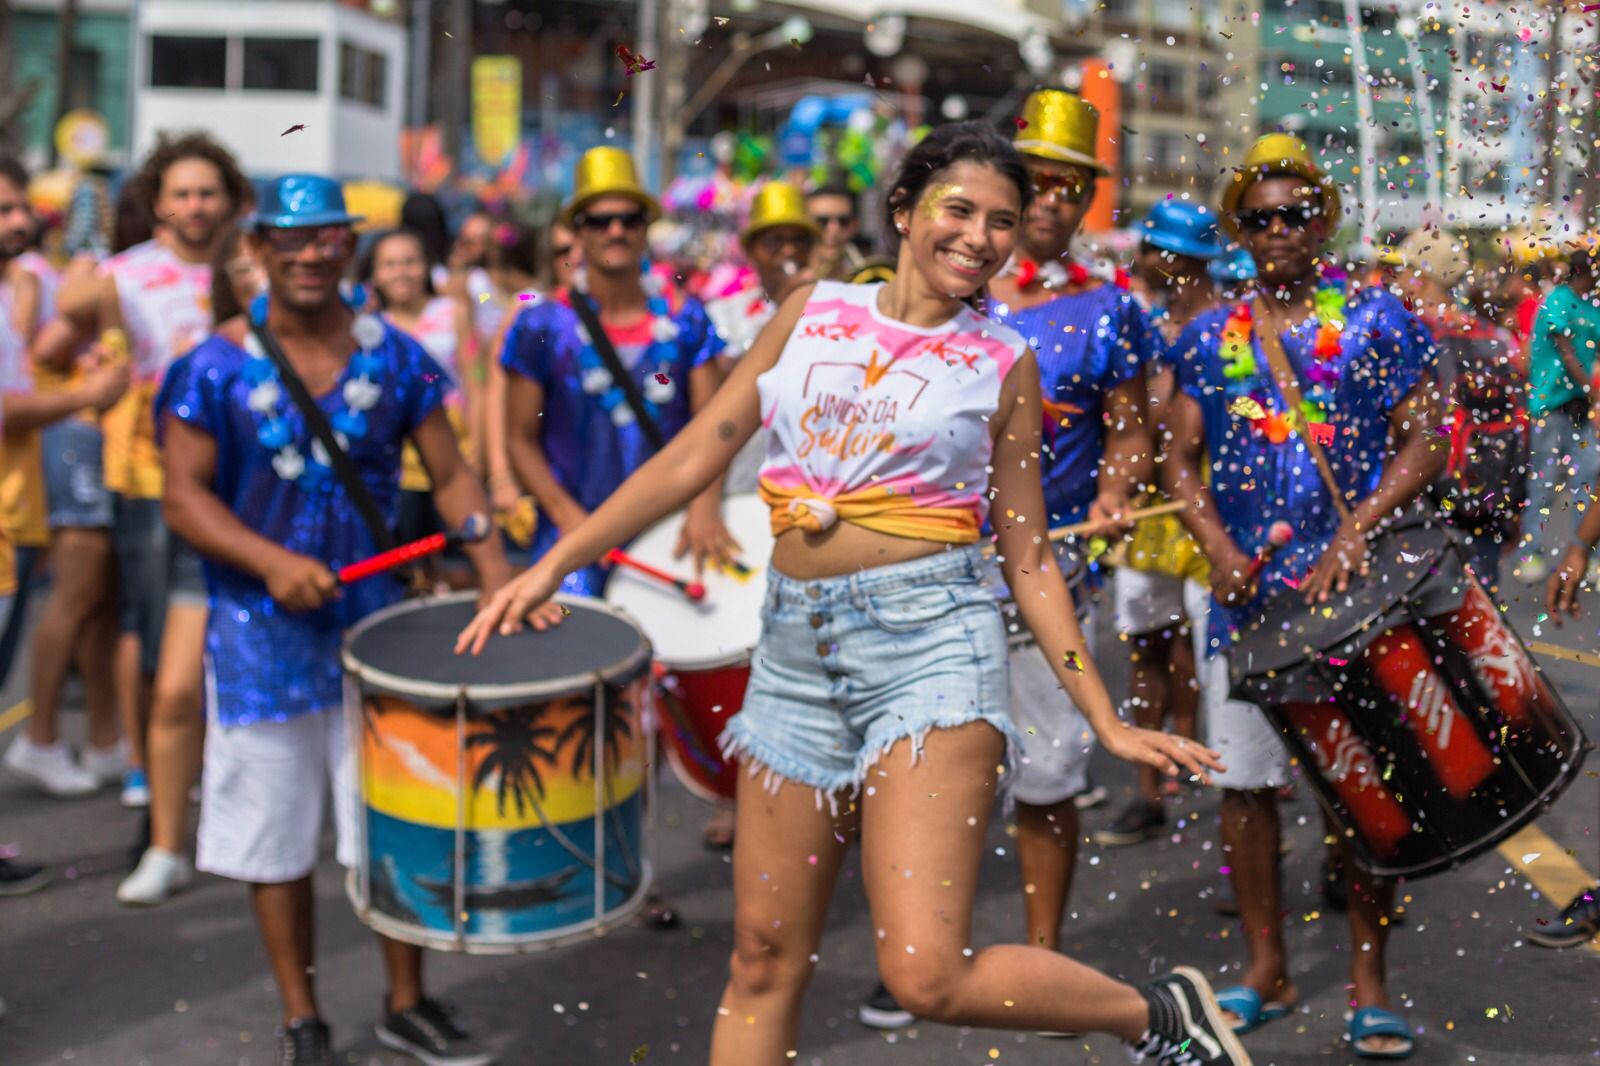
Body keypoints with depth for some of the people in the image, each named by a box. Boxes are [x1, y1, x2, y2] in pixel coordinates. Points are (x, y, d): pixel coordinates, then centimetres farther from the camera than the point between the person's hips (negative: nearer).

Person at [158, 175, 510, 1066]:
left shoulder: (395, 357, 1)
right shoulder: (216, 367, -6)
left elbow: (452, 475, 2)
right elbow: (184, 494, -8)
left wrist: (494, 570, -14)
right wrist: (271, 562, -23)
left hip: (375, 624, 2)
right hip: (262, 634, -2)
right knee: (276, 840, 8)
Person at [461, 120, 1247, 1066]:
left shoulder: (1003, 362, 4)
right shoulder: (812, 312, 10)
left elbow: (1027, 555, 7)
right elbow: (697, 456, 9)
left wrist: (1106, 720, 3)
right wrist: (555, 563, 2)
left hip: (931, 639, -4)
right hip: (797, 650, 4)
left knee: (927, 975, -14)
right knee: (764, 963, 9)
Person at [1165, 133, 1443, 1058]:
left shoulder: (1379, 321, 1)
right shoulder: (1209, 339, 9)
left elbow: (1425, 443, -3)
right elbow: (1182, 458, 10)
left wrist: (1356, 536, -16)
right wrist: (1218, 545, -7)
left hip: (1356, 589, -3)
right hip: (1249, 594, 3)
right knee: (1245, 781, 6)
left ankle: (1371, 983, 12)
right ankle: (1268, 972, 20)